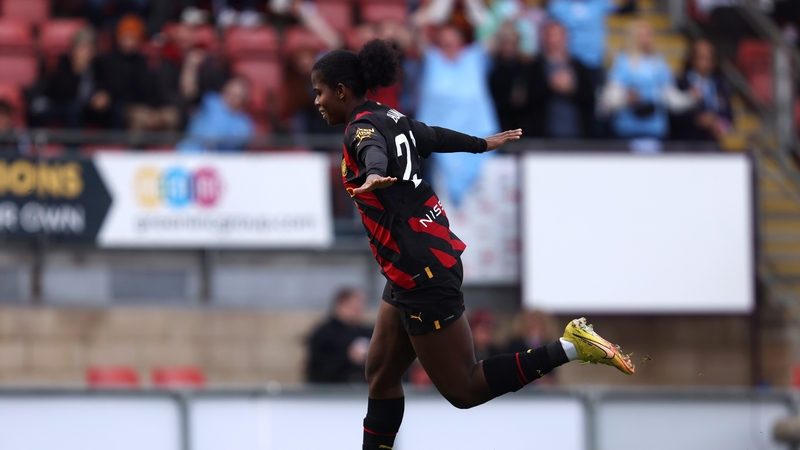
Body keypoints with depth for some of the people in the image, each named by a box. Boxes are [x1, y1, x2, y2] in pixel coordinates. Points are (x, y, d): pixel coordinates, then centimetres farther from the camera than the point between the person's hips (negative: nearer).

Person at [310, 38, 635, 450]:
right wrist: (483, 145, 50)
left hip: (421, 273, -10)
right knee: (381, 375, 11)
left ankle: (570, 347, -9)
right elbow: (437, 137, 30)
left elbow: (374, 150, -38)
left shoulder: (363, 127, -14)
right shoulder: (389, 118, 12)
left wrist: (373, 174, -62)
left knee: (462, 390, -4)